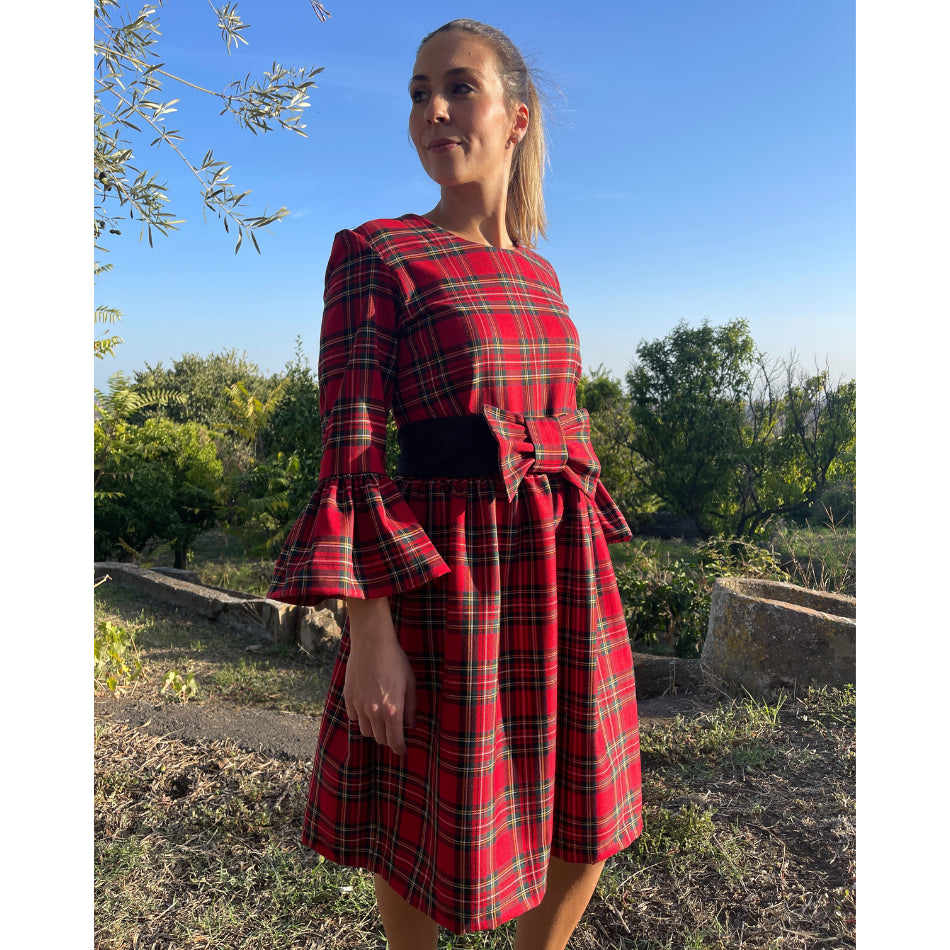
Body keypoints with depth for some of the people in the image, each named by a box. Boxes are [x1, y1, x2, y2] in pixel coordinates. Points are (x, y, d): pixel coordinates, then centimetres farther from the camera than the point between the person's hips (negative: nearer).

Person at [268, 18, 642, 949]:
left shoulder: (538, 273, 13)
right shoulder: (373, 253, -5)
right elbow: (350, 445, -12)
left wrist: (592, 582, 14)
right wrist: (367, 634, -16)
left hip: (563, 573, 6)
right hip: (447, 573, -5)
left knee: (582, 821, 17)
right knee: (434, 832, 12)